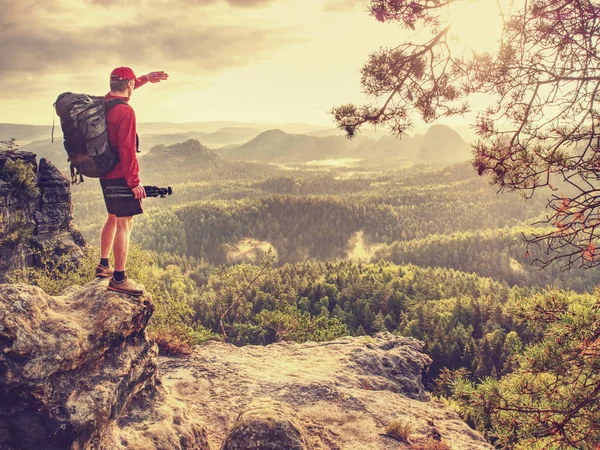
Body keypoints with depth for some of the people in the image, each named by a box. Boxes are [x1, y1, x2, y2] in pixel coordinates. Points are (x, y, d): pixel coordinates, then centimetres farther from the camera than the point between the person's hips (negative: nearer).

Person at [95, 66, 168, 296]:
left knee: (113, 219, 23)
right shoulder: (125, 111, -19)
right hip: (121, 176, -10)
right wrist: (135, 182, -18)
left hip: (105, 174, 10)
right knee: (124, 225, -5)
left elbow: (120, 90, 32)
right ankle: (118, 279, -2)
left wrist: (144, 79, 35)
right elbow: (127, 150, -22)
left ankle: (103, 265, 36)